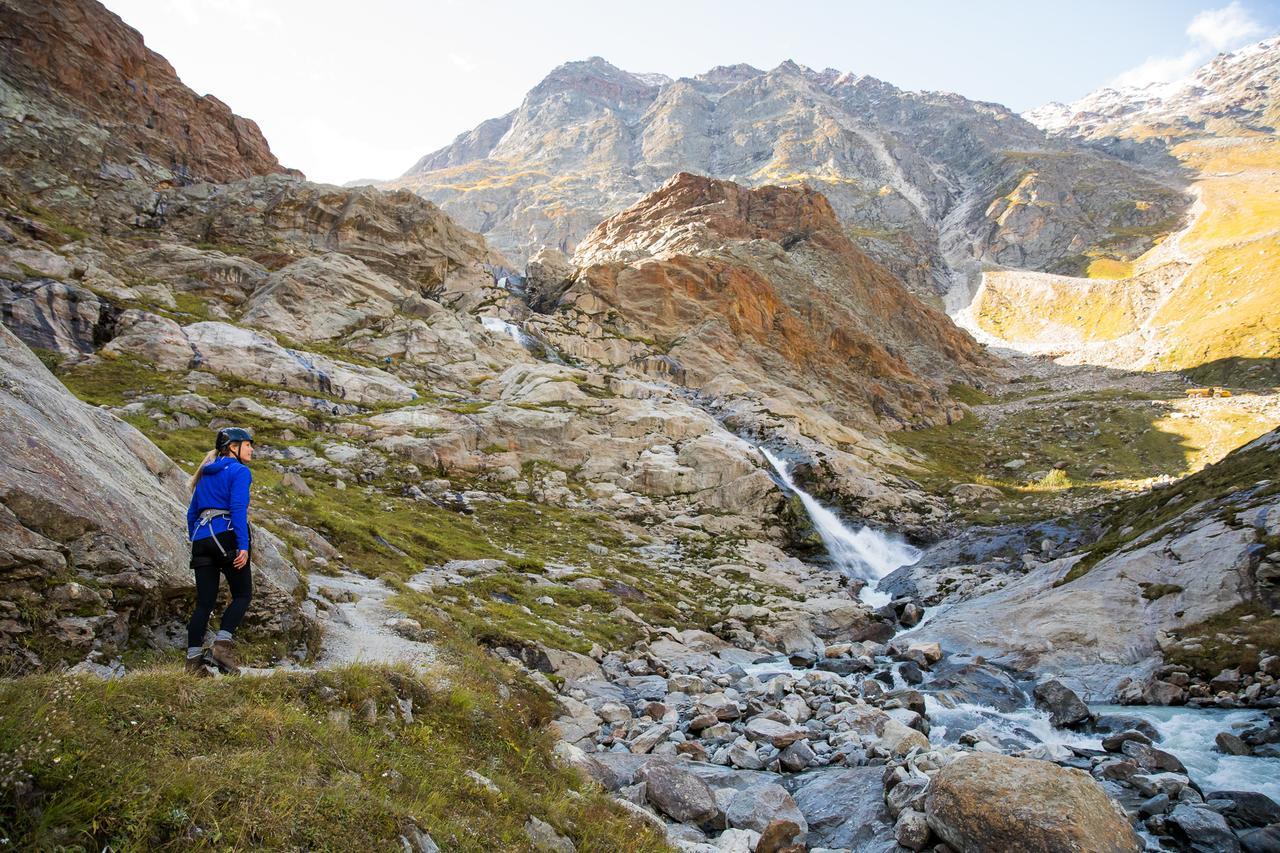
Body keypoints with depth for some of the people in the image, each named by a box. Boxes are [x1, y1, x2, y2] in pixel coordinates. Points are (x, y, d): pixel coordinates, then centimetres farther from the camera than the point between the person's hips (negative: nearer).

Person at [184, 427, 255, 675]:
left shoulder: (206, 474, 22)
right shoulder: (240, 471, -1)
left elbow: (191, 513, 22)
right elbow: (238, 509, -14)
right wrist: (243, 546, -19)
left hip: (201, 539, 7)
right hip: (227, 537, -7)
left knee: (204, 602, 7)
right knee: (242, 595, 5)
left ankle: (193, 660, 2)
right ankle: (223, 644, -11)